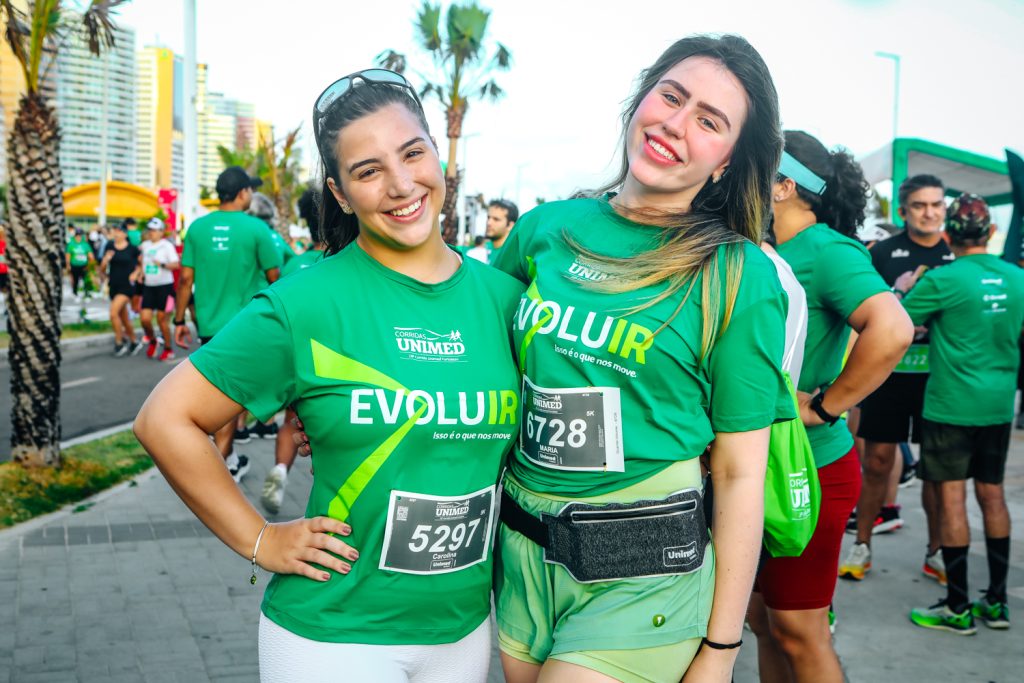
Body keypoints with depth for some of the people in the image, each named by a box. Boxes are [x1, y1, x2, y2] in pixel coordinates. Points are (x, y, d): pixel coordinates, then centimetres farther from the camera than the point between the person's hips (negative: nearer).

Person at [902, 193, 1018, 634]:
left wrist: (904, 289, 9)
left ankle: (958, 608, 6)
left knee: (952, 497, 0)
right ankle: (997, 602, 21)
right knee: (992, 494, 13)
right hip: (999, 404, 6)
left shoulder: (942, 281, -14)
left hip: (951, 405, -6)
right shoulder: (1016, 279, 4)